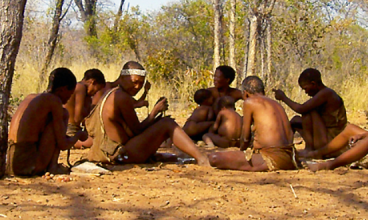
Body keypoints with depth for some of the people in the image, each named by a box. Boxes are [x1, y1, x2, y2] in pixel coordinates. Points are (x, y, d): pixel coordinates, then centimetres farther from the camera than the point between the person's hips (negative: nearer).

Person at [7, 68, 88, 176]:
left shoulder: (30, 97, 18)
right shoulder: (54, 100, -4)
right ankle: (53, 166, 1)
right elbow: (63, 145, -5)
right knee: (64, 114, 6)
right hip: (31, 166, -8)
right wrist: (79, 135, 17)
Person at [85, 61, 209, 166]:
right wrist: (155, 111, -2)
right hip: (123, 154, -11)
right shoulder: (122, 97, -17)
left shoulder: (111, 94, 15)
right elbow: (137, 130, -13)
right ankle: (200, 158, -13)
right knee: (167, 124, -9)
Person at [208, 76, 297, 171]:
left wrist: (241, 151, 28)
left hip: (271, 160, -8)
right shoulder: (277, 104, 21)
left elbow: (246, 137, 6)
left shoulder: (249, 102, 2)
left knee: (214, 158, -11)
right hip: (289, 162, 8)